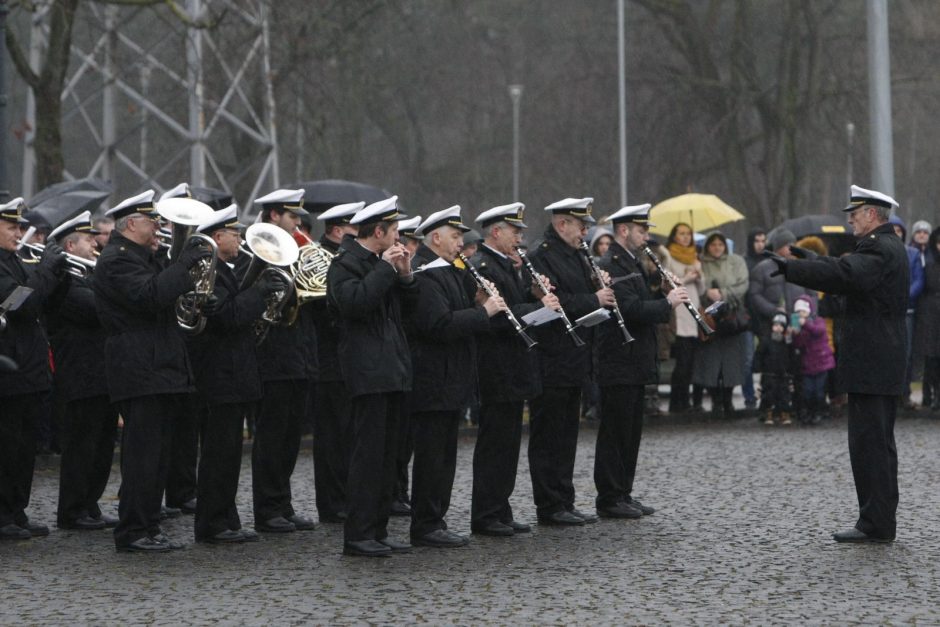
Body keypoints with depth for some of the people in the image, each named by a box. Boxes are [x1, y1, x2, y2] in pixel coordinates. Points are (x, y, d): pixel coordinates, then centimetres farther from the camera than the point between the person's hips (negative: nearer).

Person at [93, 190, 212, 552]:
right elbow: (149, 295, -27)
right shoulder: (116, 260, -12)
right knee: (142, 454, -9)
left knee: (156, 456, 11)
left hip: (159, 370, 10)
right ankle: (132, 532, -5)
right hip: (140, 370, -10)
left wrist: (188, 275, 11)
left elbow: (163, 293, 24)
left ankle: (149, 530, 16)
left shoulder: (140, 257, 22)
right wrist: (183, 263, -21)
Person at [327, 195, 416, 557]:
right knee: (367, 452, -9)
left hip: (391, 369, 9)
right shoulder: (345, 263, -9)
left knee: (386, 455, 10)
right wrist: (387, 269, -19)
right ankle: (357, 536, -7)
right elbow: (355, 302, -26)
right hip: (367, 371, -9)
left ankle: (378, 531, 15)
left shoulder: (381, 263, 17)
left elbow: (406, 307, 17)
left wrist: (405, 275, 2)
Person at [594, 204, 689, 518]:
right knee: (614, 432, -4)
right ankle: (610, 499, 0)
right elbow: (632, 309, -25)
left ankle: (623, 494, 19)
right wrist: (667, 303, -15)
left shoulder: (633, 263, 16)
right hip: (619, 365, -10)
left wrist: (665, 292, 3)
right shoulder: (612, 265, -16)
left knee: (630, 432, 13)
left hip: (634, 364, 10)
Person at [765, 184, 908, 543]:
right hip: (884, 365, 11)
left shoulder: (879, 250, -16)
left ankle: (876, 525, -7)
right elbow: (849, 275, 19)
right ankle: (879, 523, 20)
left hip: (870, 366, -11)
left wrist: (790, 268, -33)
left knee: (869, 443, -9)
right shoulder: (889, 247, 19)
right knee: (878, 444, 14)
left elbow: (843, 274, -30)